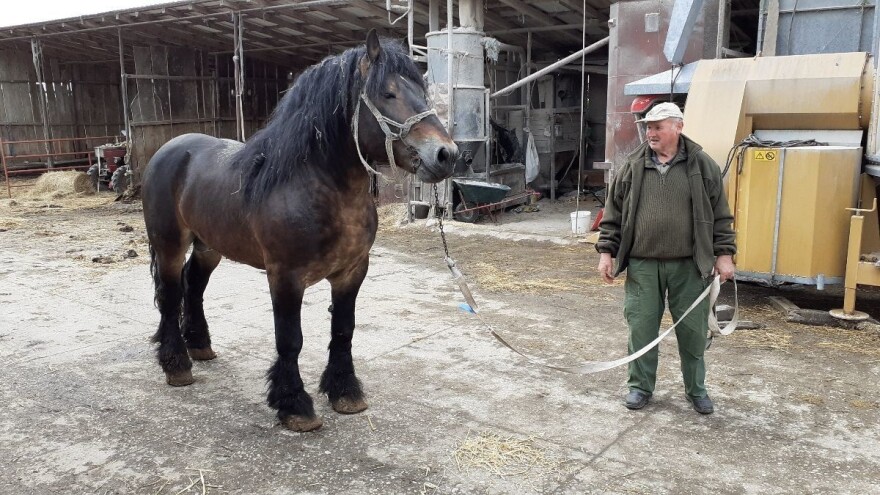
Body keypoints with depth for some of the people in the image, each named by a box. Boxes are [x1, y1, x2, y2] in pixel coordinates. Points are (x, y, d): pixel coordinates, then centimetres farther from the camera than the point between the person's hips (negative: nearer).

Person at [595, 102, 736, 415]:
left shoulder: (702, 165, 1)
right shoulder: (632, 167, 3)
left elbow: (720, 214, 4)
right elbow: (613, 214, 7)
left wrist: (724, 254, -1)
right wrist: (606, 252, 1)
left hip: (689, 266, -1)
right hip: (642, 265, 1)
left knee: (693, 330, 8)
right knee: (641, 328, 6)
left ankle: (696, 389, 27)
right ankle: (640, 386, 23)